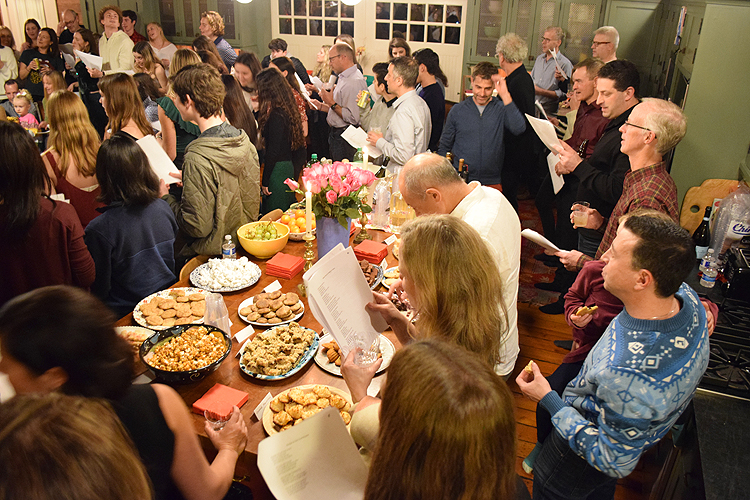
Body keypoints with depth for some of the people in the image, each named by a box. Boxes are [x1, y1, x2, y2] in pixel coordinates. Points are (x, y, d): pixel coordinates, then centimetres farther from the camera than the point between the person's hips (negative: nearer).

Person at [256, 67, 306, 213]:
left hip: (278, 170, -10)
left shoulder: (276, 115, -19)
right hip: (288, 167, 10)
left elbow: (273, 150, -19)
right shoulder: (287, 110, 9)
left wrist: (265, 181, -15)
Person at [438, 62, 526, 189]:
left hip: (492, 183, -1)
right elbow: (444, 147, 12)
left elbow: (519, 129, -20)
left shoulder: (502, 109, 0)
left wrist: (505, 96, -21)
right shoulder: (457, 110, 5)